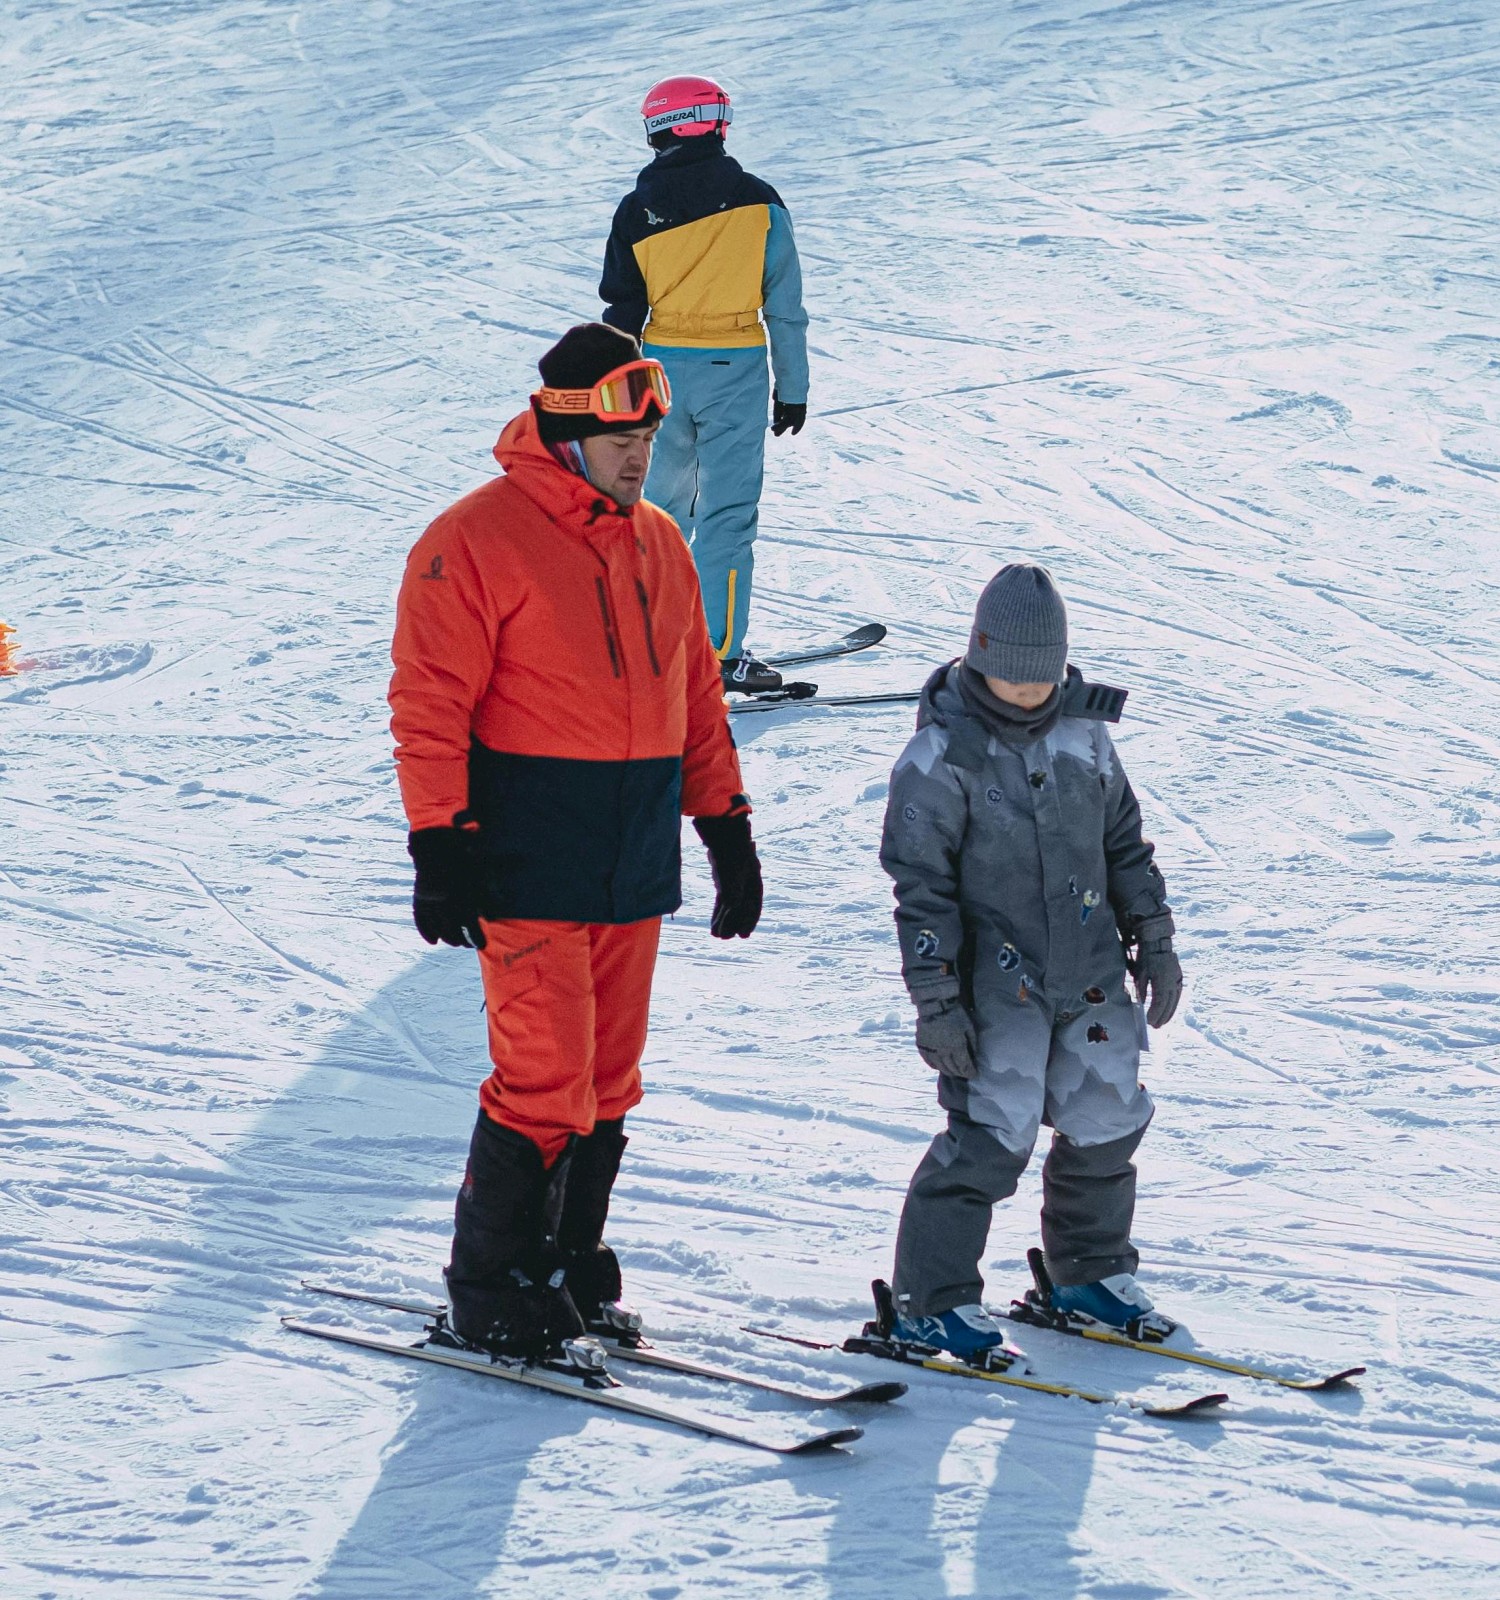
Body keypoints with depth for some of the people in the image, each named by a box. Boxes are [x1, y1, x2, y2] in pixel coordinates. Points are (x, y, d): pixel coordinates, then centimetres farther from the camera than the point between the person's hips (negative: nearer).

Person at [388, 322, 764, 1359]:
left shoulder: (658, 545, 13)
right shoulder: (477, 543, -9)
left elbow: (696, 694, 20)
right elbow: (431, 707, -11)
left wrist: (728, 828, 16)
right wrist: (439, 847, -15)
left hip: (635, 864, 7)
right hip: (530, 863, -7)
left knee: (610, 1078, 9)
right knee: (545, 1078, -9)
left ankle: (570, 1262, 20)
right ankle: (493, 1291, 4)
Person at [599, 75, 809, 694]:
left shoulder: (637, 211, -1)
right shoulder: (757, 201, -5)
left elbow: (622, 313, 2)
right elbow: (784, 306, -1)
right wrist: (793, 387, 6)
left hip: (661, 365, 2)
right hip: (736, 366, -2)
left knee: (662, 502, 18)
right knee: (727, 513, 0)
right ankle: (720, 653, -4)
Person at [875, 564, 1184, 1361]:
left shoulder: (1084, 733, 5)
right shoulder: (941, 753, -12)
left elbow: (1124, 841, 17)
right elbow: (921, 883, -11)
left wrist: (1152, 941, 16)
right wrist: (936, 1000, -13)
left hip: (1090, 973, 6)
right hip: (997, 985, -6)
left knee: (1107, 1123, 10)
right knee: (990, 1139, -10)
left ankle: (1090, 1270, 31)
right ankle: (930, 1297, 2)